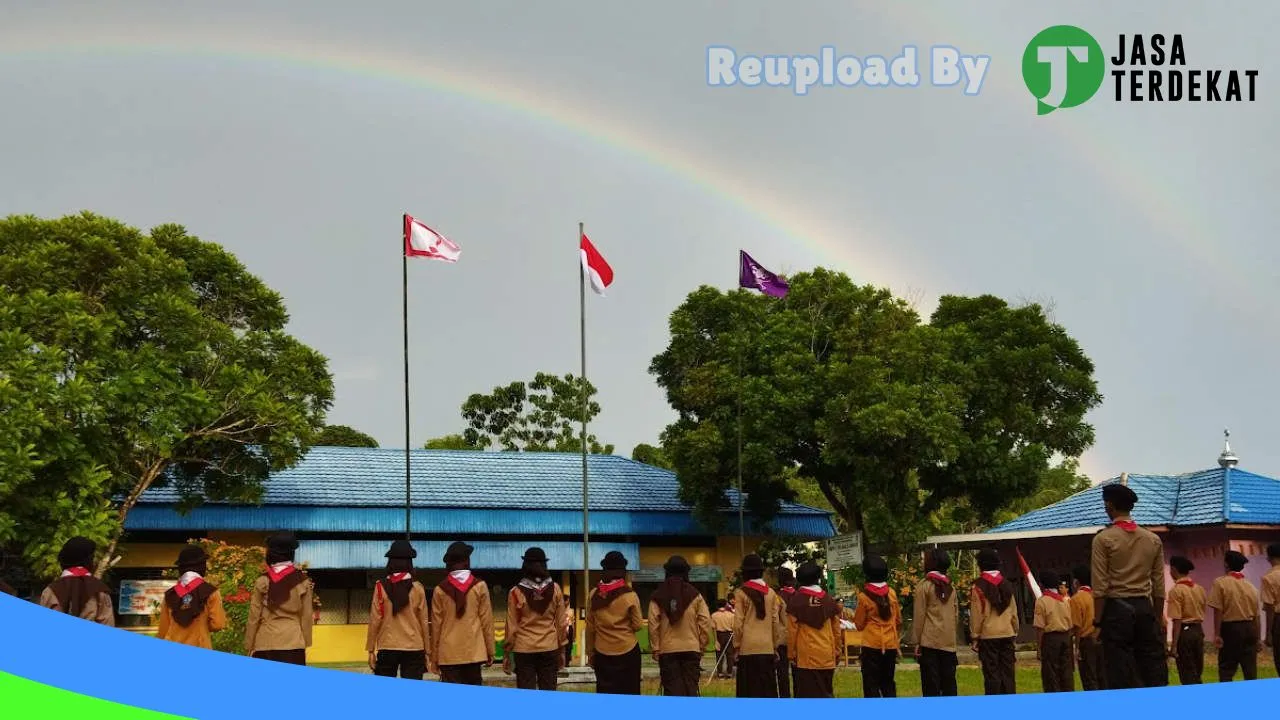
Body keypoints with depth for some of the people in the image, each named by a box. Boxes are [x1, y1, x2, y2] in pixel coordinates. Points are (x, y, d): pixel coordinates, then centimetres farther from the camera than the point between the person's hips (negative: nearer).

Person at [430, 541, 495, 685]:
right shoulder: (479, 586, -1)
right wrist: (490, 650, 9)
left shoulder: (440, 589, 0)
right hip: (474, 652, 0)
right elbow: (486, 620, 1)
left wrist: (434, 658, 10)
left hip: (448, 654, 0)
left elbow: (436, 625, 3)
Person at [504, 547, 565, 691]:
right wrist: (562, 649, 13)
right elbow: (561, 622, 3)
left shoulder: (516, 592, -6)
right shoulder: (555, 589, -1)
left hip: (524, 649, -1)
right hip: (549, 648, 2)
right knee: (548, 692, 8)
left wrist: (507, 652, 7)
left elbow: (512, 625, -2)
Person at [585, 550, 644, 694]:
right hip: (628, 651, -2)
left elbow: (590, 627, 4)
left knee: (605, 693, 7)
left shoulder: (594, 595, -1)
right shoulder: (630, 595, -8)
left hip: (602, 653, 2)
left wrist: (590, 652, 12)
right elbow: (638, 625, -3)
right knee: (629, 693, 4)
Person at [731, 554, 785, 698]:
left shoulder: (741, 593, -4)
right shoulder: (771, 593, 4)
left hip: (747, 649, -3)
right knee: (768, 689, 7)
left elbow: (738, 623, -5)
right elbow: (776, 622, 6)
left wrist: (736, 646, 2)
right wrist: (775, 646, 13)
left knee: (749, 689, 0)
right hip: (767, 648, 3)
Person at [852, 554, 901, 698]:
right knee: (888, 682, 15)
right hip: (891, 644, 4)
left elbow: (859, 624, -2)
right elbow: (898, 620, 11)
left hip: (871, 644, -4)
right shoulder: (892, 593, 2)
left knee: (871, 684, 0)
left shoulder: (864, 596, -8)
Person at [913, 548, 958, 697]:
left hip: (929, 641, -5)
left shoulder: (924, 585, -5)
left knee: (931, 684, -2)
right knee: (949, 682, 10)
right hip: (949, 642, 5)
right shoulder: (951, 587, 10)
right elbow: (956, 614, 11)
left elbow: (919, 616, -6)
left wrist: (916, 641, -3)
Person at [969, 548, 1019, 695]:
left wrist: (974, 636, -3)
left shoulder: (979, 587, -8)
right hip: (1007, 634, 5)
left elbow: (977, 614, -9)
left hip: (988, 635, -5)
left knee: (991, 673, -1)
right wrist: (1015, 631, 19)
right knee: (1008, 671, 8)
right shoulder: (1006, 584, 9)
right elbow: (1014, 612, 13)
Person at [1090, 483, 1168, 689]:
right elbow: (1159, 586, 8)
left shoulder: (1104, 539, -5)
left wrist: (1098, 622, -4)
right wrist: (1158, 618, 14)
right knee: (1153, 671, 6)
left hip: (1116, 608, -4)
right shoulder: (1153, 540, 8)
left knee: (1120, 675, -1)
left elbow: (1100, 587, -8)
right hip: (1145, 608, 4)